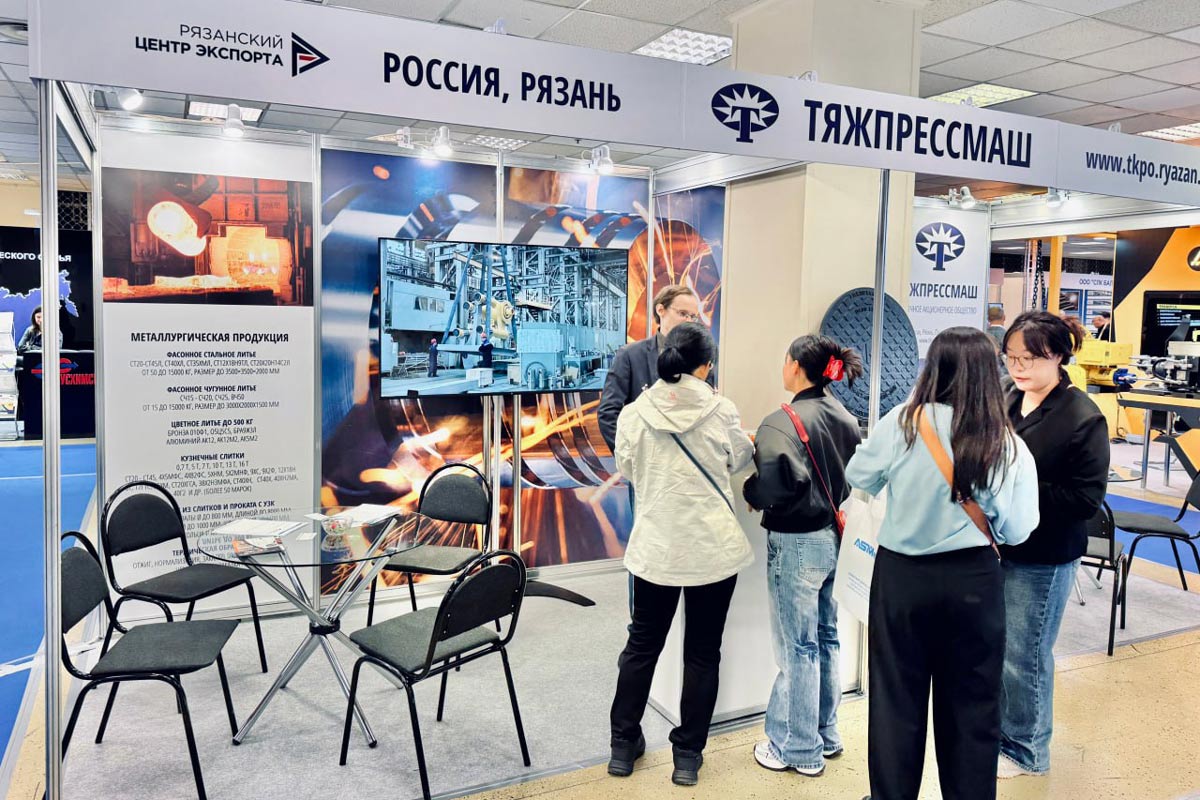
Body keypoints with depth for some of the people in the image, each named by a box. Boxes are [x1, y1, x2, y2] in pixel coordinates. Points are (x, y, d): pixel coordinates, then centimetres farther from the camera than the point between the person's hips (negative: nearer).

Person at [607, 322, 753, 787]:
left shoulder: (634, 413, -8)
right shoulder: (721, 411, -11)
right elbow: (741, 460, 8)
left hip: (655, 547, 1)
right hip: (714, 549, -1)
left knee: (642, 645, 18)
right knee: (702, 653, 13)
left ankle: (624, 745, 28)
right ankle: (688, 755, 22)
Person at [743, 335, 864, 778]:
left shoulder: (782, 423, -20)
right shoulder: (844, 418, 3)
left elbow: (776, 489, -27)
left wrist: (749, 490, -8)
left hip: (796, 543, -7)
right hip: (832, 538, 8)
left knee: (797, 647, 6)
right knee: (825, 638, 19)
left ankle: (799, 749, 20)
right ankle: (825, 734, 34)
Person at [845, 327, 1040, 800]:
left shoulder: (902, 423, -12)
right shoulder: (1009, 445, -8)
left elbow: (859, 477, 1)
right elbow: (1016, 530, -3)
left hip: (901, 574, 0)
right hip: (974, 580, 1)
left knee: (896, 699, 13)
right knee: (971, 706, 15)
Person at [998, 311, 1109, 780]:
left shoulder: (1082, 418, -15)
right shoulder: (1003, 402, 0)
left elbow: (1086, 498, -17)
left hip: (1042, 560, -5)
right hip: (993, 546, 5)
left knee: (1023, 656, 8)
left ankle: (1026, 750, 30)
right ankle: (996, 731, 38)